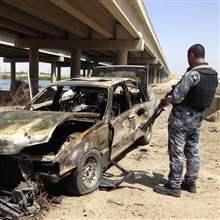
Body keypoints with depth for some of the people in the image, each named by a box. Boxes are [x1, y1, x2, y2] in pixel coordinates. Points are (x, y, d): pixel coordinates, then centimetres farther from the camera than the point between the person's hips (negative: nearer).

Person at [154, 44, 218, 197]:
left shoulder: (192, 74, -21)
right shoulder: (214, 75, 6)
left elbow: (177, 96, -20)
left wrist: (166, 100, 1)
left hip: (182, 117, -9)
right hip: (197, 117, 9)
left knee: (177, 153, 0)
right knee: (193, 151, 16)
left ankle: (174, 186, 8)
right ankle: (191, 183, 28)